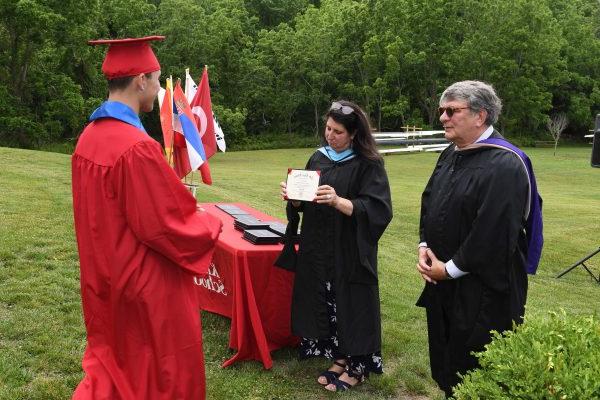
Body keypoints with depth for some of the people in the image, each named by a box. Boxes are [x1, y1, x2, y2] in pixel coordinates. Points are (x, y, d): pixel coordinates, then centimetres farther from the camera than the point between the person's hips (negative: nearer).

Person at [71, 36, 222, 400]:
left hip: (105, 277, 9)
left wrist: (176, 199, 16)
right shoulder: (137, 147, -27)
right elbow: (164, 226, -23)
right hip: (147, 283, -8)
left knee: (114, 363, 25)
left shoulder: (90, 136, 1)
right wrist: (210, 224, -6)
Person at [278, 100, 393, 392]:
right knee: (326, 305, 12)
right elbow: (303, 204, 13)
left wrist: (338, 201, -31)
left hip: (349, 253, -5)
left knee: (350, 306, 4)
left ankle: (357, 366, 21)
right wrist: (293, 196, -10)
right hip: (318, 249, 6)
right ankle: (340, 358, 29)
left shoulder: (368, 164, -10)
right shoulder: (318, 158, 7)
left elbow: (377, 209, -18)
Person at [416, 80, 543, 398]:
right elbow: (430, 202, 15)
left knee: (475, 371, 6)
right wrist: (424, 247, 0)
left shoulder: (504, 165, -21)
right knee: (445, 356, 21)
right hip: (444, 281, 8)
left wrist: (450, 268, -17)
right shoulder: (450, 155, 7)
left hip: (484, 288, -8)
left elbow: (494, 231, -25)